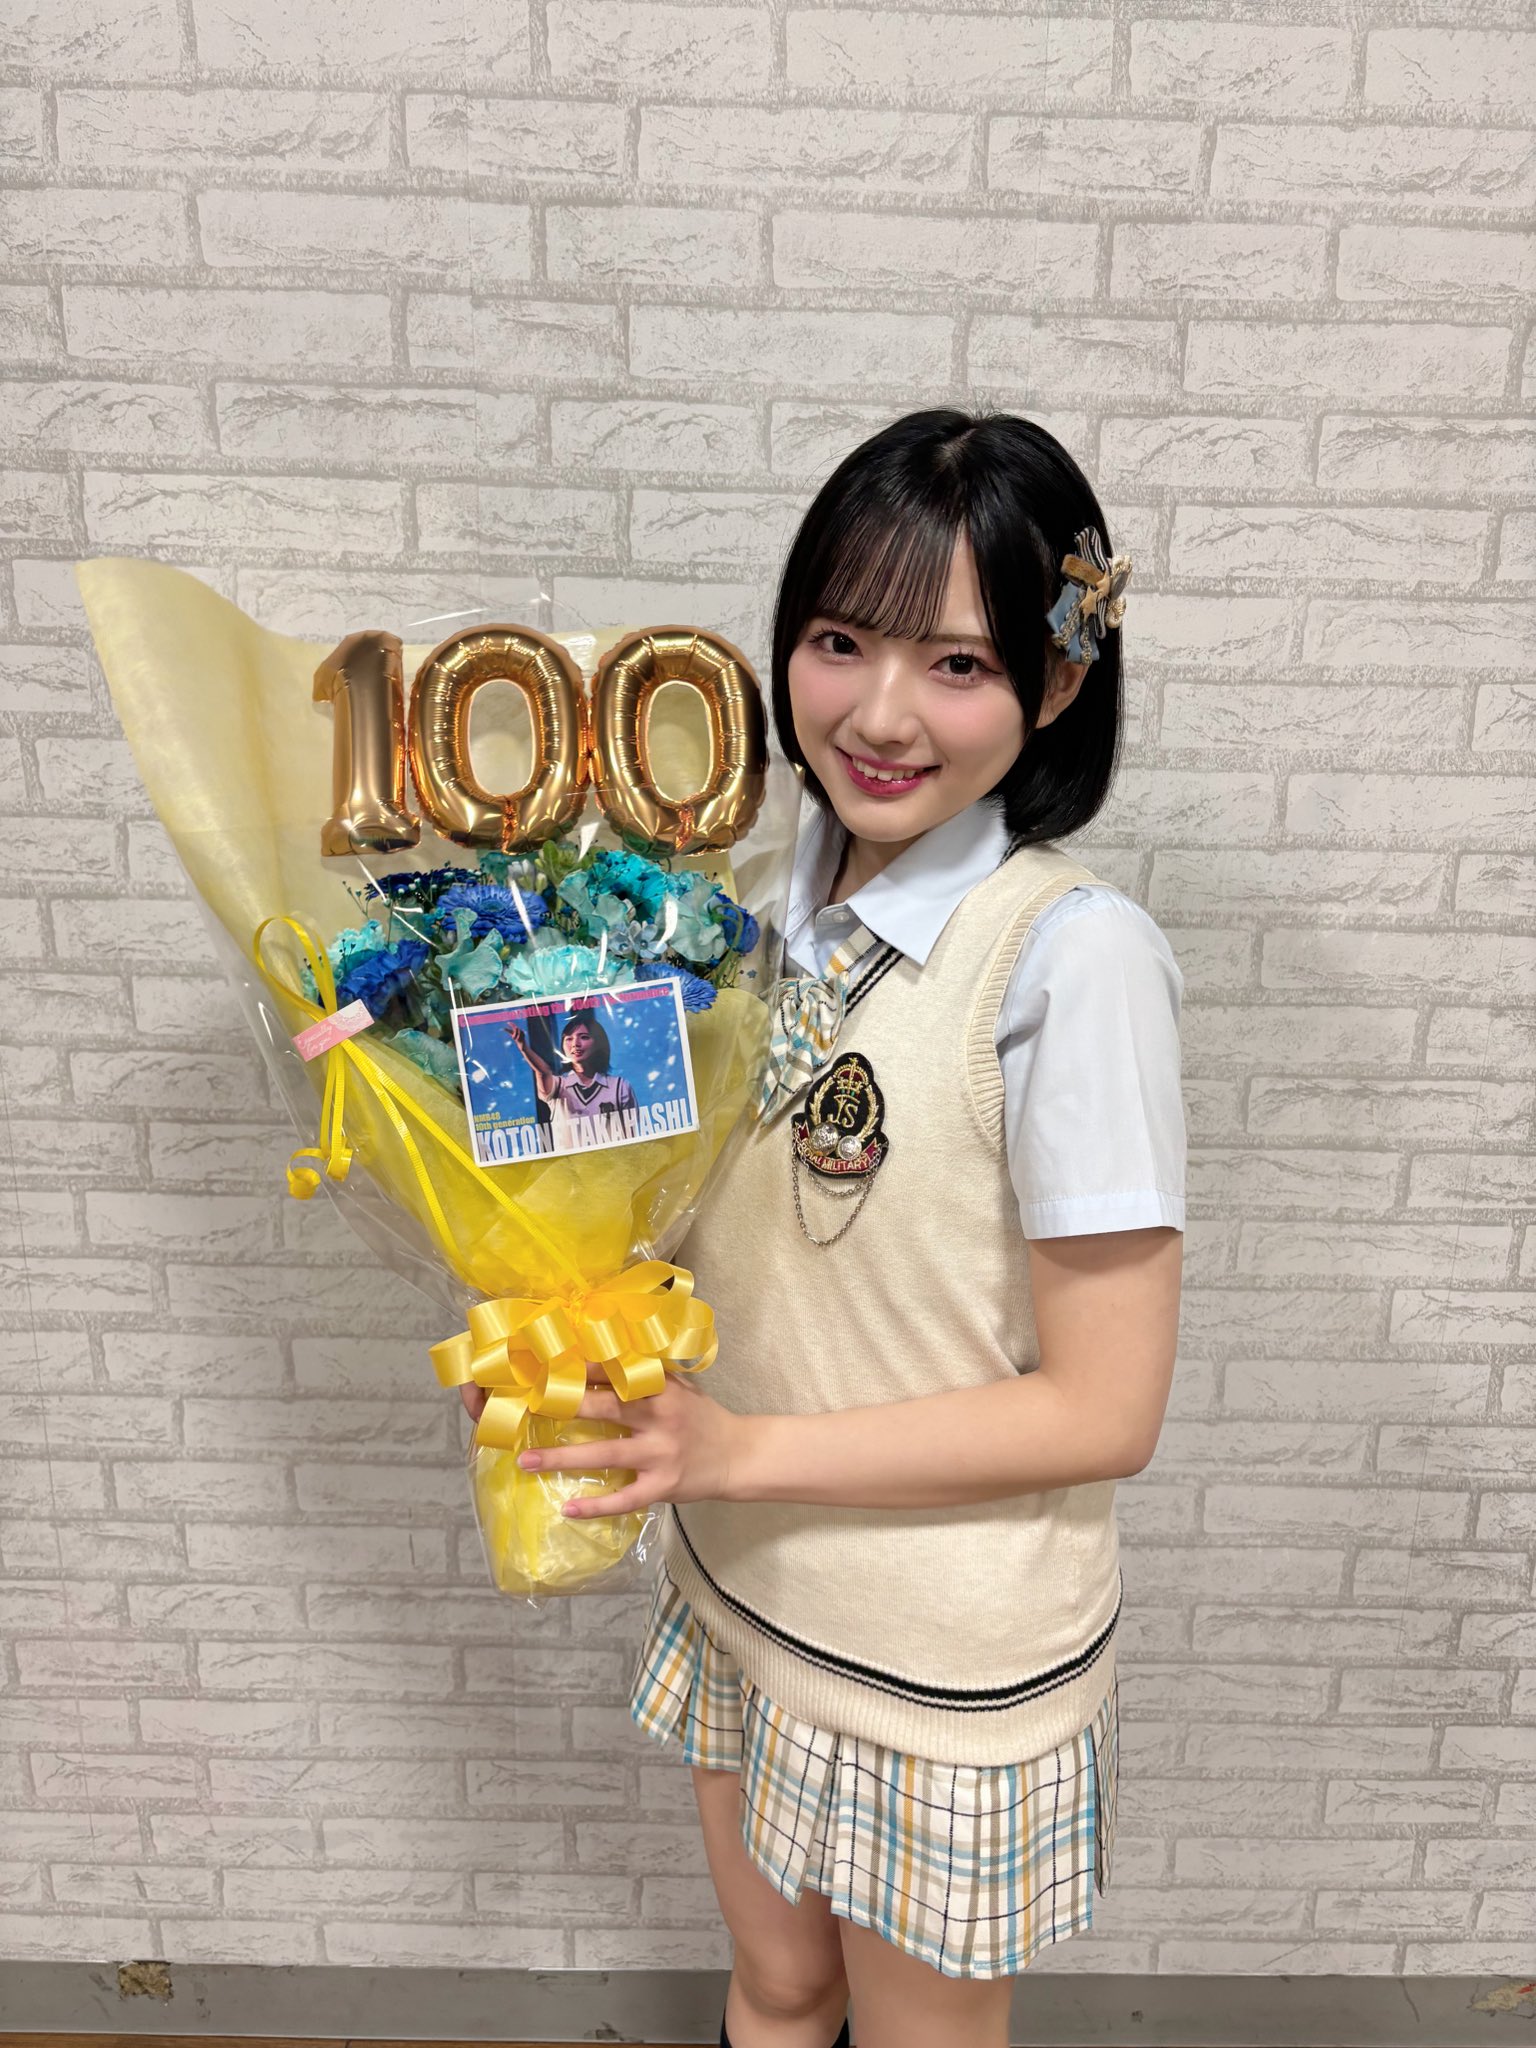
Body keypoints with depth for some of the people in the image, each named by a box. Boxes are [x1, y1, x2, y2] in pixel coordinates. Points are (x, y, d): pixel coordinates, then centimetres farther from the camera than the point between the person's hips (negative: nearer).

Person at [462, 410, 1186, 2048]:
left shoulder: (1073, 956, -26)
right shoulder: (785, 884, -4)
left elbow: (1104, 1410, -21)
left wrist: (746, 1448, -24)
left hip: (950, 1663, -5)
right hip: (742, 1588, 6)